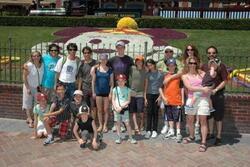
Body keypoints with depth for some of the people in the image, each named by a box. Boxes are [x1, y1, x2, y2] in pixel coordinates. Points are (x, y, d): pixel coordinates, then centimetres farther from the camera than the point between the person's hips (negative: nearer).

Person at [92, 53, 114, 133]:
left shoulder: (110, 70, 2)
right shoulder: (96, 69, 2)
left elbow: (111, 82, 2)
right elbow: (93, 81, 5)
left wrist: (110, 93, -5)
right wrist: (93, 92, 1)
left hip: (106, 92, 0)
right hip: (98, 91, 1)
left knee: (106, 109, 4)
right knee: (99, 109, 6)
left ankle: (105, 125, 14)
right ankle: (100, 125, 17)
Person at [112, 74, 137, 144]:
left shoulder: (128, 90, -1)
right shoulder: (115, 89, 2)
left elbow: (128, 101, -5)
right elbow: (113, 100, 1)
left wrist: (121, 107, -13)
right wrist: (116, 108, -11)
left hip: (125, 109, -1)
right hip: (116, 109, 1)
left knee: (127, 123, -2)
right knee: (118, 123, 7)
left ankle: (130, 138, 7)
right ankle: (118, 138, 17)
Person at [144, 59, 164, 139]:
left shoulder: (160, 74, 1)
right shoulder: (148, 74, 6)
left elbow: (162, 86, 2)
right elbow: (146, 86, 8)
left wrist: (160, 96, -4)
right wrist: (145, 97, 3)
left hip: (157, 95, -1)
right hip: (149, 95, 1)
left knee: (155, 113, 4)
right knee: (149, 113, -3)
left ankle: (154, 130, 11)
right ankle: (148, 130, 0)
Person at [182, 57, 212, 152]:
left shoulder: (201, 73, 7)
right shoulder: (185, 76, 3)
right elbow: (190, 87, -10)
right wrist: (202, 89, -16)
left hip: (202, 99, -1)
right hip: (191, 99, 1)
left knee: (203, 121, -4)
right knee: (190, 120, 13)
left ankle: (203, 142, 1)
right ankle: (191, 136, 37)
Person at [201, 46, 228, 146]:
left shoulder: (221, 66, -6)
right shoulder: (204, 66, 6)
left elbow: (224, 81, -8)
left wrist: (215, 90, -19)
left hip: (218, 94, -4)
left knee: (218, 117, 2)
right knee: (209, 115, 15)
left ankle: (219, 137, 11)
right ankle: (211, 133, 28)